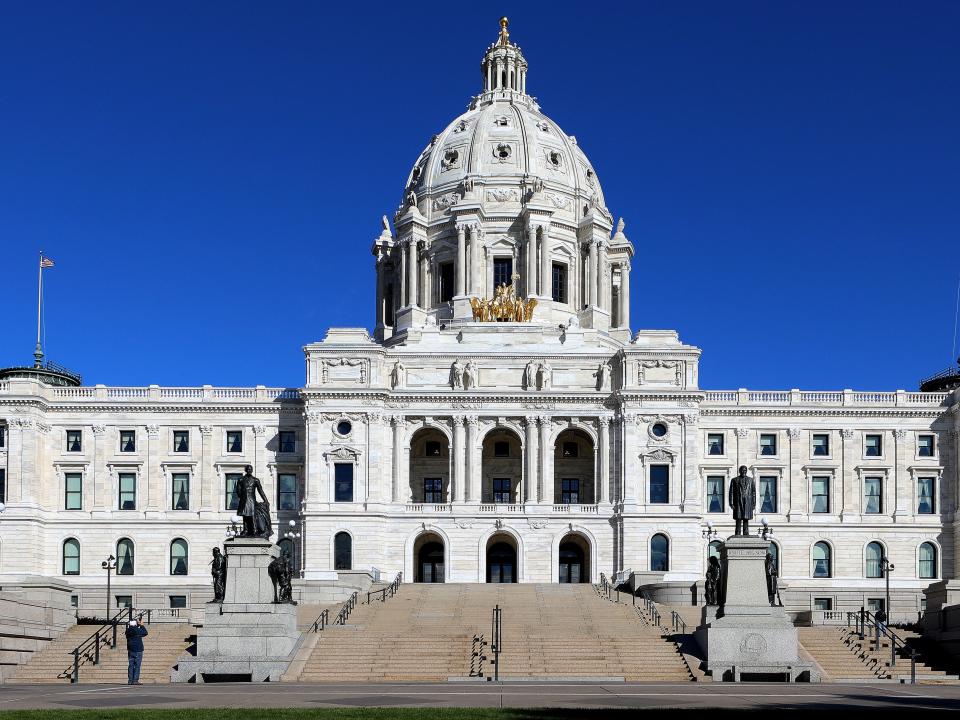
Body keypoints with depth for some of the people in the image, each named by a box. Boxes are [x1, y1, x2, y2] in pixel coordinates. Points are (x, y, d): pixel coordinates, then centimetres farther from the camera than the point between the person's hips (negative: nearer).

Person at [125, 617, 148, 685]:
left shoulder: (128, 631, 3)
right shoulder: (137, 630, -14)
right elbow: (145, 633, 1)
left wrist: (139, 625, 16)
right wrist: (142, 625, 10)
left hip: (130, 650, 6)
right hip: (137, 650, -6)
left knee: (131, 665, 8)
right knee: (137, 666, -3)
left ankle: (130, 680, 8)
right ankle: (135, 680, -6)